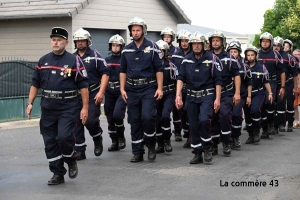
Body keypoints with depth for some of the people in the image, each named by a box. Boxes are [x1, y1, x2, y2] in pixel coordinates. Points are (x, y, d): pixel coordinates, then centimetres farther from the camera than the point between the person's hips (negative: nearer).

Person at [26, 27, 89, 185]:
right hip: (48, 108, 5)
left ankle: (71, 160, 13)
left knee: (64, 137, -17)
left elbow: (83, 86, -6)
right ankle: (58, 174, 17)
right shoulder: (43, 61, 9)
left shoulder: (73, 61, -5)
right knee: (50, 142, 5)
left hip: (68, 108, -5)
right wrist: (30, 103, 5)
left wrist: (85, 107, -10)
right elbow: (35, 84, 13)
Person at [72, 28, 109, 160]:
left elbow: (105, 73, -5)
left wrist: (101, 92, -14)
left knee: (91, 120, -15)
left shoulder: (95, 55, 0)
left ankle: (98, 139, 16)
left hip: (93, 94, -4)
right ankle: (79, 151, 10)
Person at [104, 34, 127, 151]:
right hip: (109, 92, 5)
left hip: (121, 92, -5)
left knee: (117, 115, -20)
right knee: (110, 118, 8)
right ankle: (114, 142, 21)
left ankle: (121, 137, 4)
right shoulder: (106, 60, 12)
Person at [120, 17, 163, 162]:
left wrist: (159, 88, -9)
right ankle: (138, 153, 14)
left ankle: (151, 146, 6)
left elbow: (158, 69, -2)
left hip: (148, 88, -4)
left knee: (147, 117, -17)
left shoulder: (152, 47, -1)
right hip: (132, 89, 4)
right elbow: (123, 71, 12)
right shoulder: (126, 50, 10)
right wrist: (122, 89, 4)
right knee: (134, 121, 5)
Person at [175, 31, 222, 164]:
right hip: (191, 97, 4)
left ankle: (207, 148, -1)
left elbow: (218, 80, -5)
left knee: (204, 120, -23)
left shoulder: (211, 59, -5)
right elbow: (180, 78, 1)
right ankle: (197, 154, 17)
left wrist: (217, 99, -11)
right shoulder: (186, 60, 5)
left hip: (207, 95, -4)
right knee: (193, 126, 6)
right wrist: (178, 95, -12)